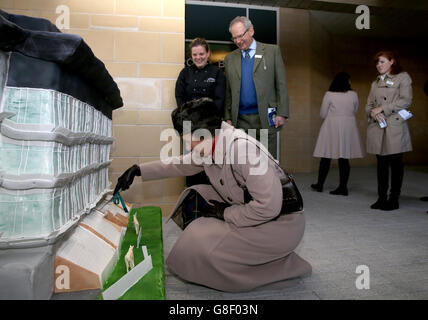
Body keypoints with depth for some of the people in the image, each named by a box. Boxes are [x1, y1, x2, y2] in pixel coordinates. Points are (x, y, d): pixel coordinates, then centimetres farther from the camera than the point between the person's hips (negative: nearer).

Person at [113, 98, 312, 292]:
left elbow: (269, 206, -30)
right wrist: (138, 170, 16)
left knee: (199, 245, -17)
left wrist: (226, 213, -16)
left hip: (281, 223, -8)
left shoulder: (243, 148, -29)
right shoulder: (208, 147, -2)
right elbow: (180, 164, 17)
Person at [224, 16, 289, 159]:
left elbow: (281, 84, 2)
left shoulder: (272, 51, 6)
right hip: (240, 120, 2)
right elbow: (228, 92, 13)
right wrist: (228, 118, 5)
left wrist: (282, 114, -6)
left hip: (265, 119, -2)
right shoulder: (230, 59, 14)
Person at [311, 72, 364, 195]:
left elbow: (323, 114, -1)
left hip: (331, 127, -2)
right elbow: (355, 112, 12)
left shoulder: (329, 94, -5)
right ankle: (343, 187, 8)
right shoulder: (354, 95, 1)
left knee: (326, 157, 7)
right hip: (348, 128, 2)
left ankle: (320, 184, 16)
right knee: (344, 158, 5)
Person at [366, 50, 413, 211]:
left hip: (395, 126, -5)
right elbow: (369, 105, 16)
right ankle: (381, 198, 13)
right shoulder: (375, 83, 20)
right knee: (381, 163, 7)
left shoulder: (403, 77, 4)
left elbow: (406, 100, -8)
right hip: (377, 127, 5)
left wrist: (382, 108, -11)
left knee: (396, 163, -1)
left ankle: (394, 199, 7)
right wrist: (373, 113, -6)